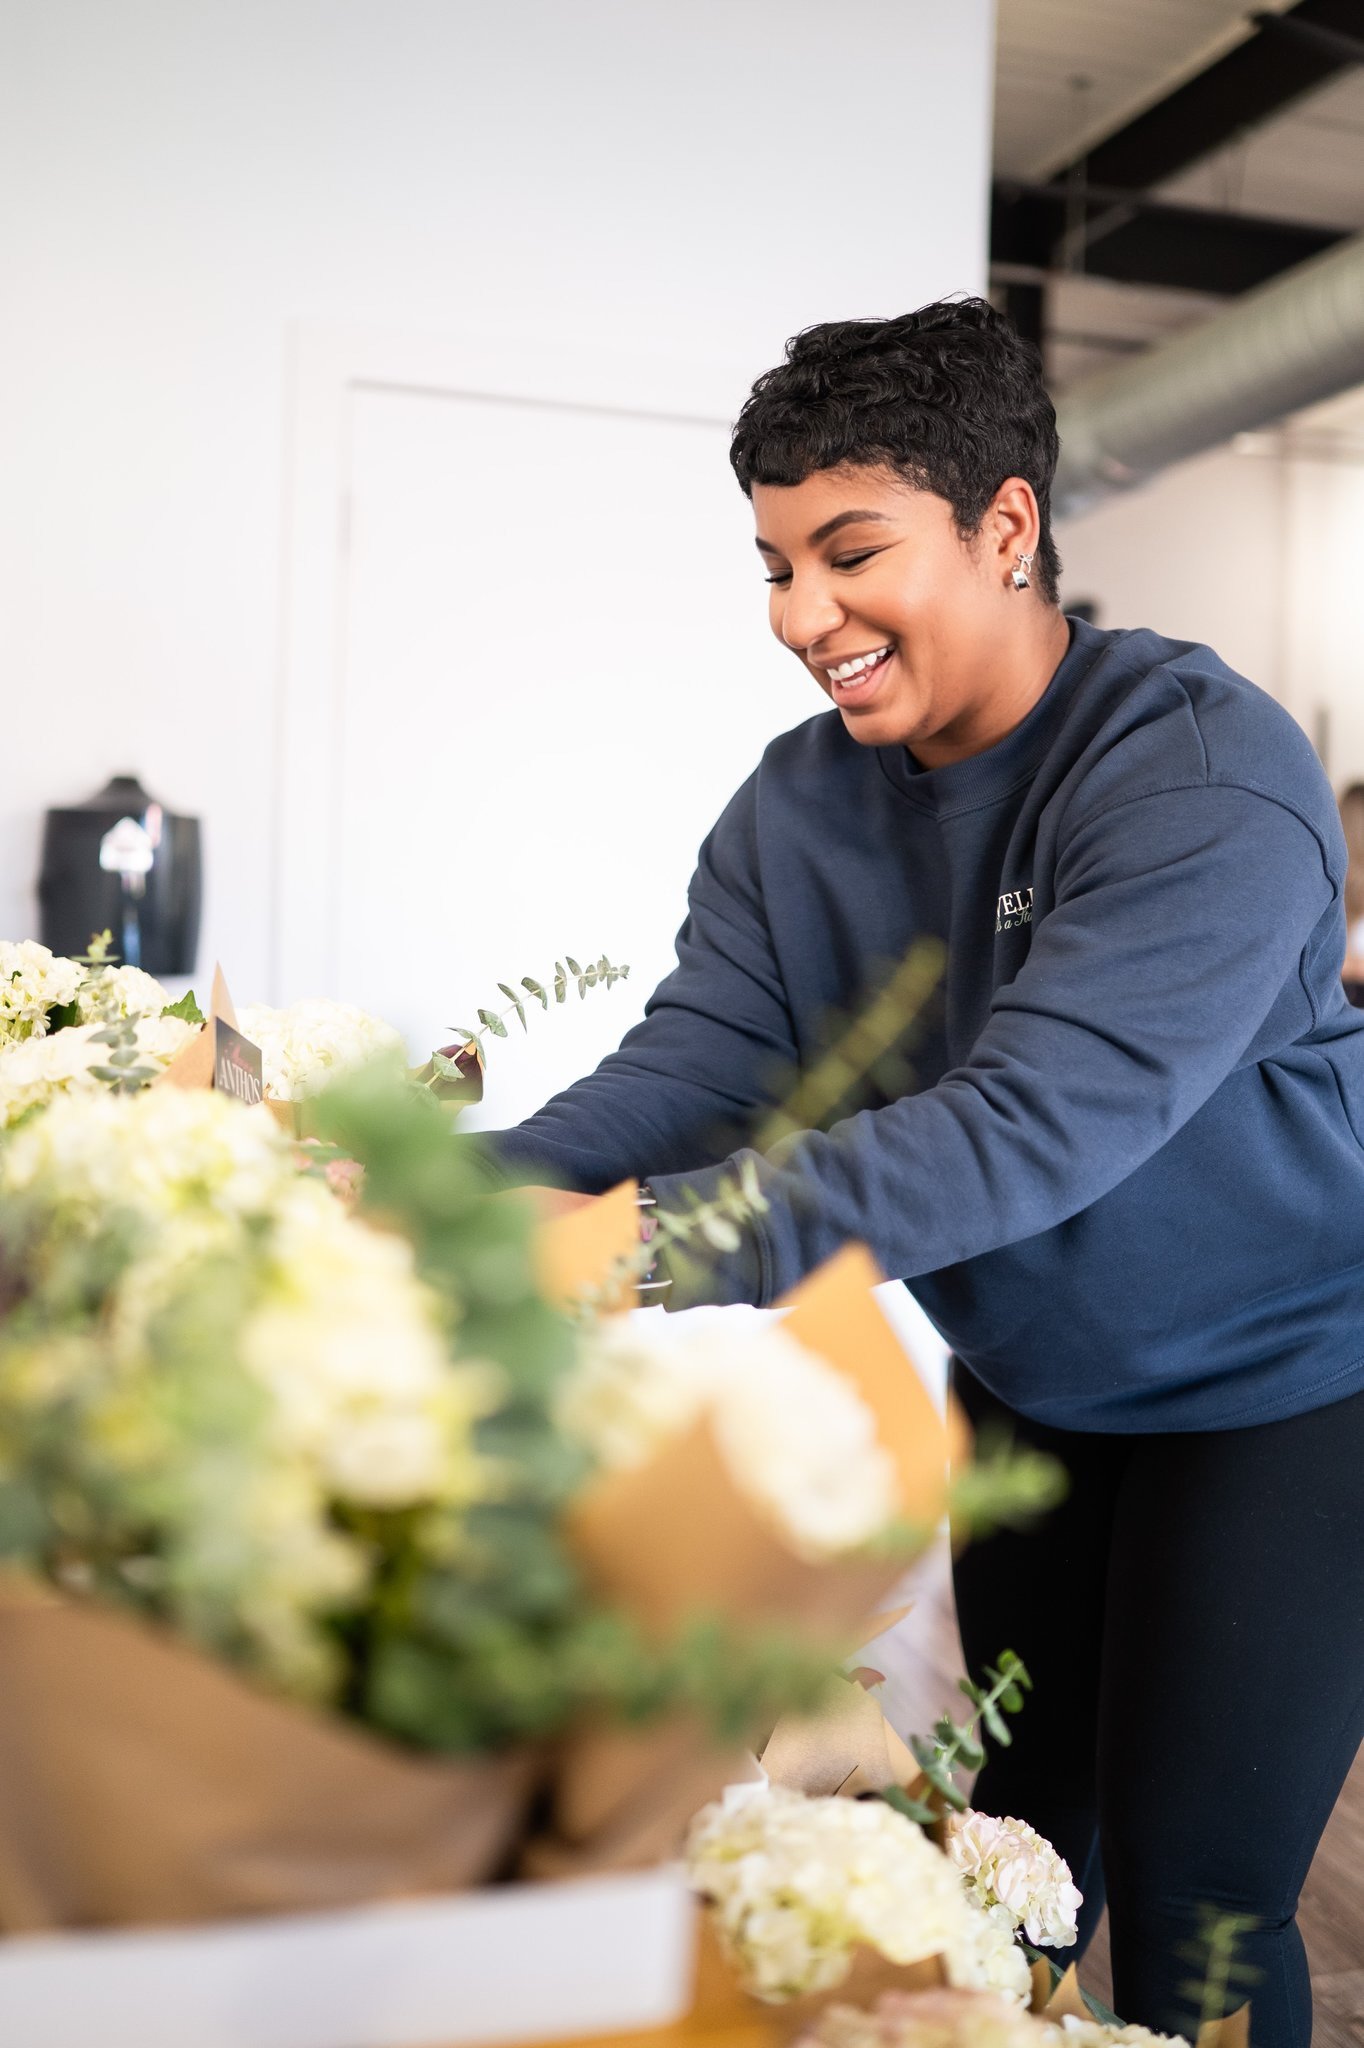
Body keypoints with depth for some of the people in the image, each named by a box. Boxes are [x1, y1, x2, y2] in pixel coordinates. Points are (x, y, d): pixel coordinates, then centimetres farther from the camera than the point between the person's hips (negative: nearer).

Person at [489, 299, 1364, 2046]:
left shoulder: (1205, 772, -27)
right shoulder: (798, 807, -6)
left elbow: (1033, 1121, -38)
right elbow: (692, 1066, -13)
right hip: (1028, 1386, 6)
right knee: (1021, 1839, 18)